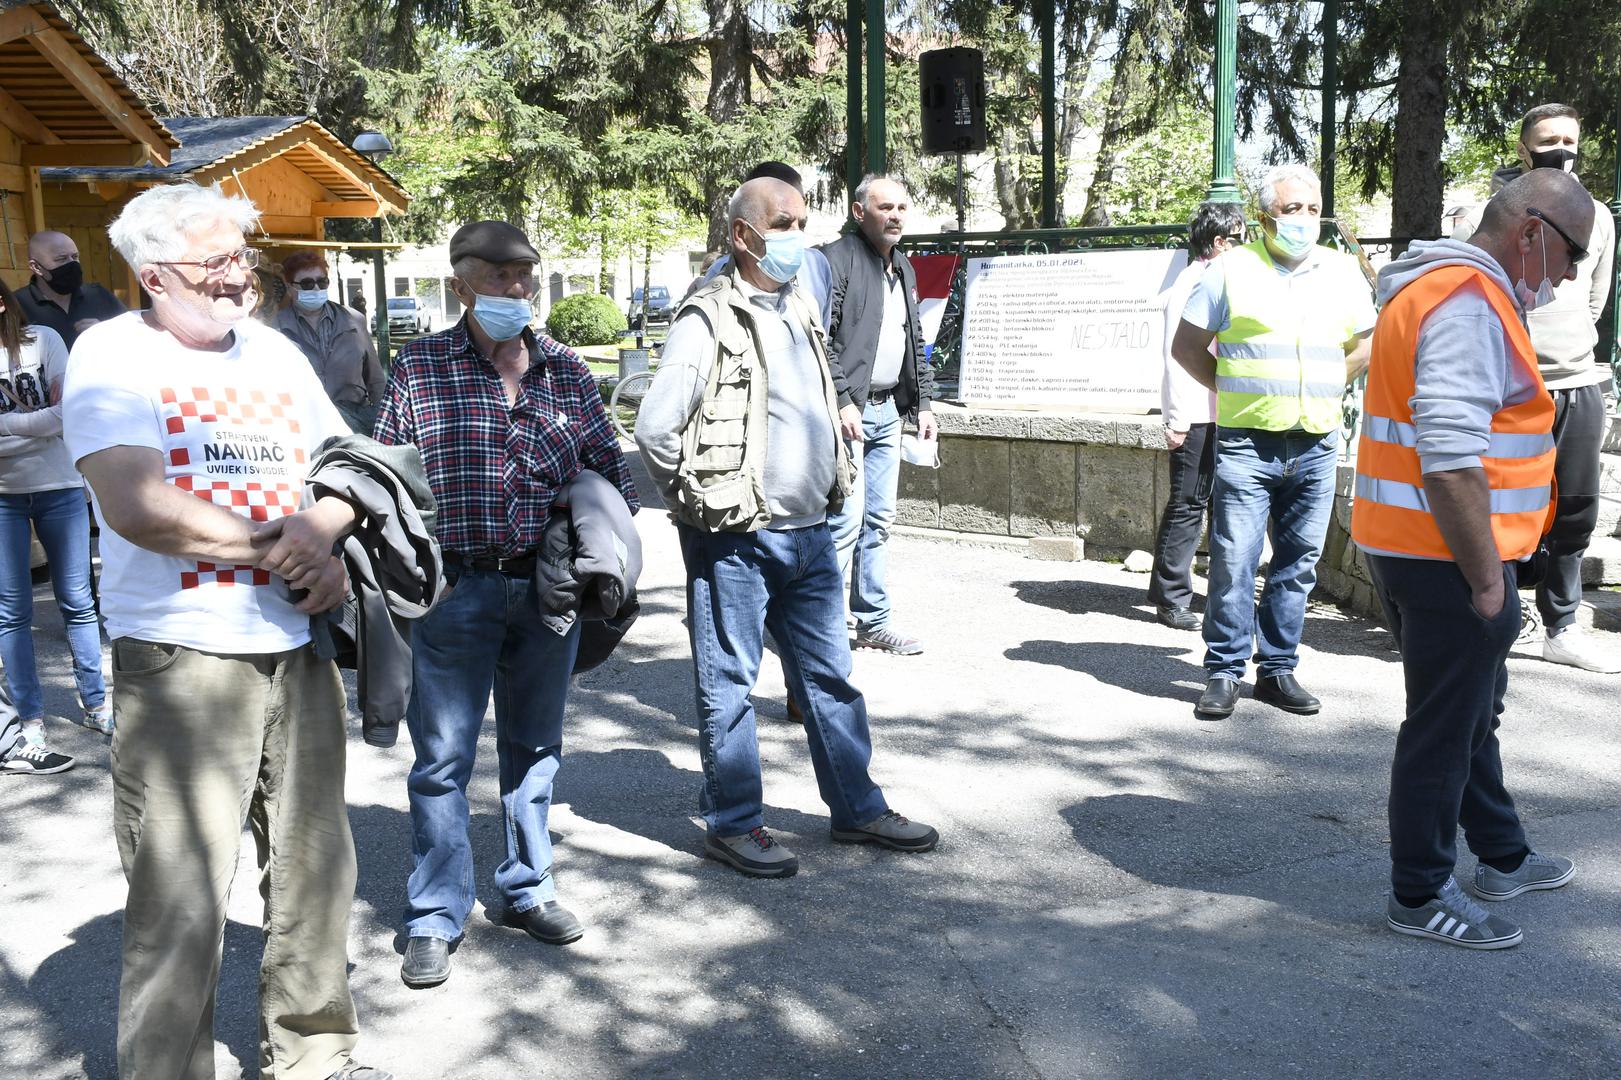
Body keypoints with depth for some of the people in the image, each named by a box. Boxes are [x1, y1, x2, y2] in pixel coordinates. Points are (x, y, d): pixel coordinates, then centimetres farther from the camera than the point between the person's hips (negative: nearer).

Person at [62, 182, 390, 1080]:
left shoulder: (274, 351, 13)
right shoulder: (112, 355, -5)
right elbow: (138, 506, -18)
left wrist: (323, 530, -7)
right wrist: (275, 546, -11)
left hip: (298, 650, 6)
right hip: (182, 660, -6)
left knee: (315, 871, 14)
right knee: (180, 902, -4)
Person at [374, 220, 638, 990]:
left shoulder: (567, 370, 7)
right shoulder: (420, 367, -2)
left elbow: (607, 465, 15)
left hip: (547, 588, 3)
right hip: (454, 588, -3)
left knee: (534, 747, 16)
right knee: (443, 756, 3)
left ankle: (528, 890, 32)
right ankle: (434, 919, 15)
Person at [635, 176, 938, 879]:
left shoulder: (800, 312, 14)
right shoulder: (709, 319, -11)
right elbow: (654, 430, -18)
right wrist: (704, 504, -10)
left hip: (809, 533, 8)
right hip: (735, 541, -7)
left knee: (830, 676, 14)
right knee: (729, 684, 4)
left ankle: (858, 809, 25)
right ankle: (732, 825, 16)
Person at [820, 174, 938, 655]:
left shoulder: (903, 268, 18)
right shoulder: (837, 259, -8)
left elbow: (914, 341, 25)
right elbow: (820, 337, -15)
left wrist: (923, 402, 18)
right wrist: (842, 402, -20)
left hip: (887, 410, 8)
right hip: (847, 409, -8)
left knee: (879, 520, 11)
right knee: (847, 520, -11)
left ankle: (873, 623, 20)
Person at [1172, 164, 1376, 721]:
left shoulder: (1343, 271, 11)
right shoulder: (1231, 268, 0)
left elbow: (1367, 343, 21)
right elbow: (1186, 346, 4)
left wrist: (1323, 389, 9)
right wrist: (1232, 390, 1)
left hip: (1316, 445, 4)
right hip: (1246, 441, -3)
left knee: (1299, 561, 8)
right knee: (1234, 560, -6)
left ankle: (1277, 669, 19)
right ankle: (1225, 672, 5)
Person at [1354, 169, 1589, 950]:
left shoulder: (1453, 291, 16)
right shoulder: (1469, 303, -19)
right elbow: (1451, 459, -28)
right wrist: (1486, 578, -21)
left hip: (1412, 549, 11)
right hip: (1446, 558, -11)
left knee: (1472, 709, 22)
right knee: (1445, 728, 0)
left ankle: (1502, 858, 37)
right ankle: (1419, 895, 12)